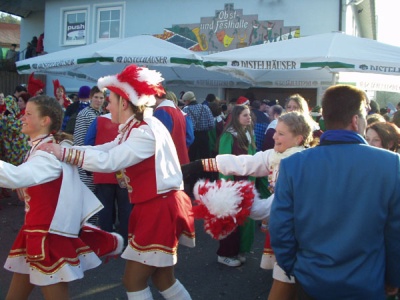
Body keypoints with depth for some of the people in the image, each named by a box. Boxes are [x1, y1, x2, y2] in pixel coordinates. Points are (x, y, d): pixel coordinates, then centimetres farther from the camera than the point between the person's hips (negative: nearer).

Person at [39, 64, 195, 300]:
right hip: (153, 207, 10)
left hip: (161, 208, -10)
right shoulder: (135, 129, 14)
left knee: (134, 279, -1)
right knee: (162, 278, 18)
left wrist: (64, 153, -20)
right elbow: (103, 149, 8)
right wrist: (63, 148, 0)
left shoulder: (146, 131, -19)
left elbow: (108, 161, -27)